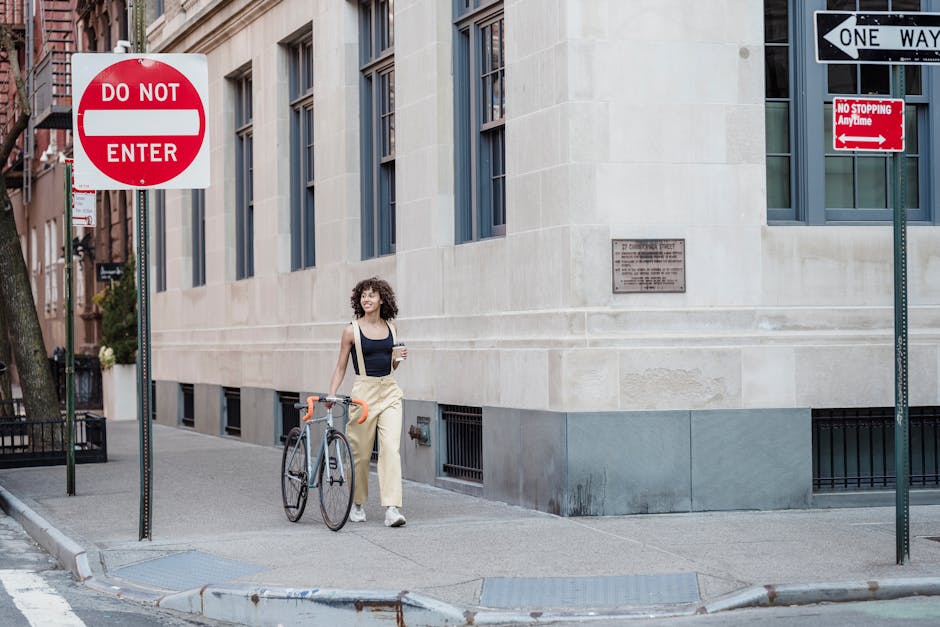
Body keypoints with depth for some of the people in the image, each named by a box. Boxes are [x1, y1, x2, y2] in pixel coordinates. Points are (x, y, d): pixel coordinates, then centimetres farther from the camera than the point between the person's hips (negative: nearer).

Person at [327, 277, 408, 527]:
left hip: (389, 392, 3)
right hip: (364, 391, -3)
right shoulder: (352, 330, -2)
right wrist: (331, 394, -9)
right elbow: (341, 367, 3)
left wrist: (400, 357, -1)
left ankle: (392, 507, -14)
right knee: (361, 452, 4)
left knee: (391, 448, -10)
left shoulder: (390, 328, 9)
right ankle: (357, 503, 23)